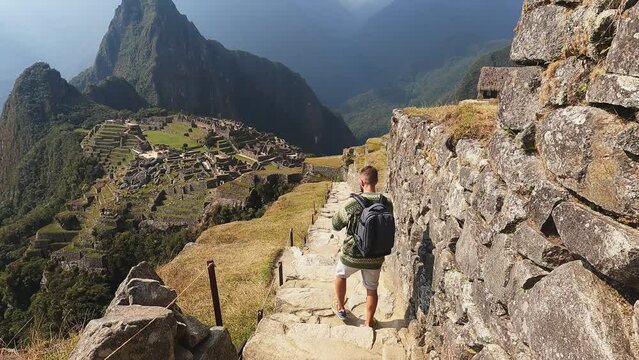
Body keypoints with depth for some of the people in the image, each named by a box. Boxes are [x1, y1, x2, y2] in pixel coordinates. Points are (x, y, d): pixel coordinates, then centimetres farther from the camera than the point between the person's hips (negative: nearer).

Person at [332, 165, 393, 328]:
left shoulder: (351, 204, -21)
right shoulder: (387, 203, -11)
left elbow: (336, 225, -6)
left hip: (352, 254, -2)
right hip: (375, 257, 2)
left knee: (340, 275, 28)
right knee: (372, 289, 21)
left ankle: (341, 308, 43)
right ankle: (369, 322, 36)